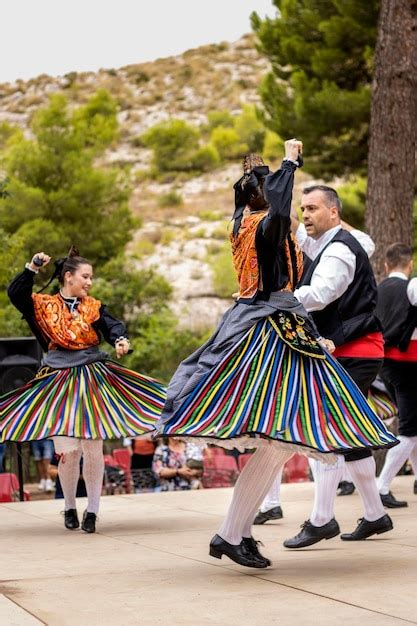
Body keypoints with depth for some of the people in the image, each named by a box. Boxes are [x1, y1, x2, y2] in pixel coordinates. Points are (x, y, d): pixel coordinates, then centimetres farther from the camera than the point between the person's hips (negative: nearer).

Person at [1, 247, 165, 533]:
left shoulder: (94, 307, 10)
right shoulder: (44, 305, 6)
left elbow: (113, 326, -5)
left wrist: (121, 340, -26)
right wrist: (33, 268, -15)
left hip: (93, 380, 2)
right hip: (59, 385, -1)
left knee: (93, 449, -2)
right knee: (68, 451, -7)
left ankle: (92, 511, 12)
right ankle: (70, 508, 16)